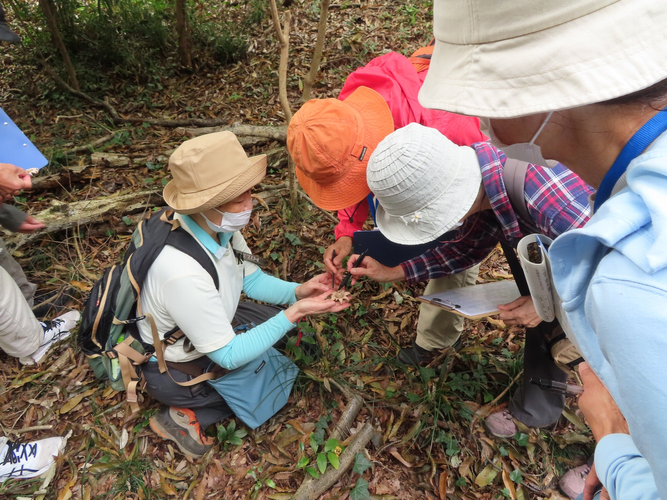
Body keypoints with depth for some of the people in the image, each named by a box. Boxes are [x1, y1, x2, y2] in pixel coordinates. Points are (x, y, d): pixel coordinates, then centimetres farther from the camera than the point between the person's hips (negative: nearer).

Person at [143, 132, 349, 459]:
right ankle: (184, 417, 8)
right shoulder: (183, 274, -41)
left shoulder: (219, 226, -19)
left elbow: (252, 280, -2)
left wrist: (298, 291, -19)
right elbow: (228, 356, -29)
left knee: (275, 319, 9)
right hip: (171, 369, -7)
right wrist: (294, 315, -32)